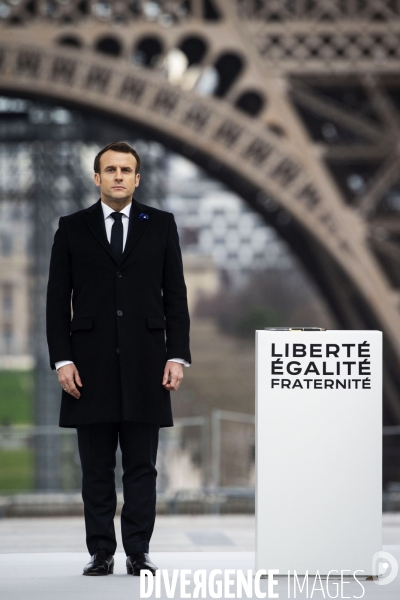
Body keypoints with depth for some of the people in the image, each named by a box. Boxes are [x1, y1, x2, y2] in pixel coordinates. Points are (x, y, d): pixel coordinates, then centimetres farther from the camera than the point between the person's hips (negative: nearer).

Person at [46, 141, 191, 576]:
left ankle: (138, 553, 7)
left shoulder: (161, 225, 7)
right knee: (96, 469, 3)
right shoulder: (72, 228, 6)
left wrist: (177, 356, -3)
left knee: (141, 467, 2)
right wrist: (61, 360, -5)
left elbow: (175, 296, 6)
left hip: (145, 364, 0)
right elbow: (58, 301, 4)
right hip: (91, 365, 0)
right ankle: (101, 553, 8)